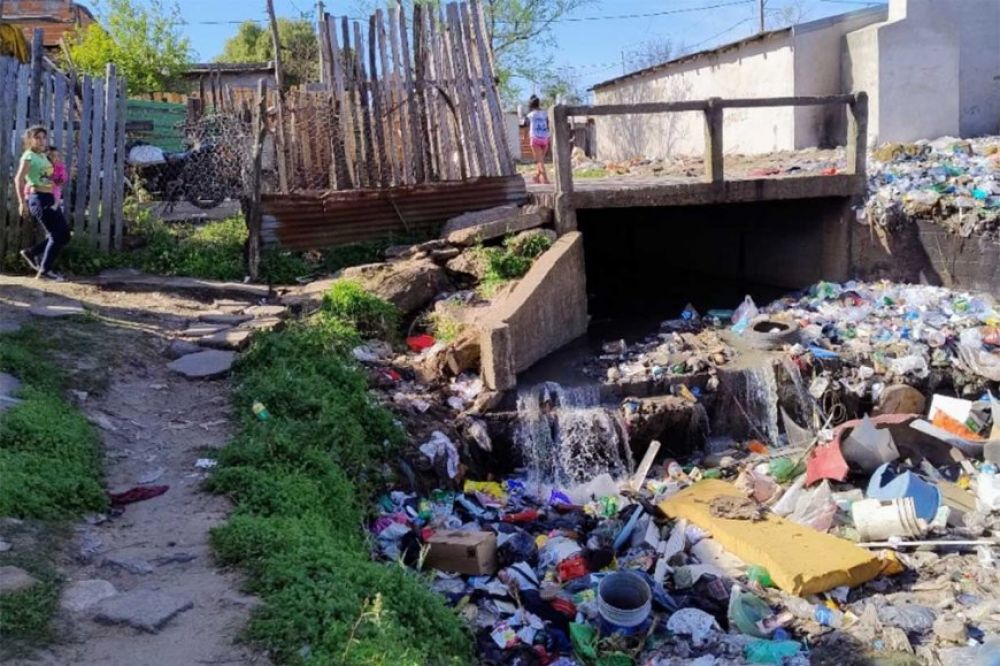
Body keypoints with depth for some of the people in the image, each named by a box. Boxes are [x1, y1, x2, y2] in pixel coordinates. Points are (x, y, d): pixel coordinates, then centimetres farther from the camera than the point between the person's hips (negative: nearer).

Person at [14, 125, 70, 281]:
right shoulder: (28, 157, -8)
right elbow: (18, 179, -16)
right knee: (57, 235, -7)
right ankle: (44, 271, 2)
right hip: (38, 199, -8)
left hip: (49, 198, 8)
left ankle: (32, 253, 23)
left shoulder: (43, 156, 16)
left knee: (64, 234, 9)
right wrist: (22, 202, -20)